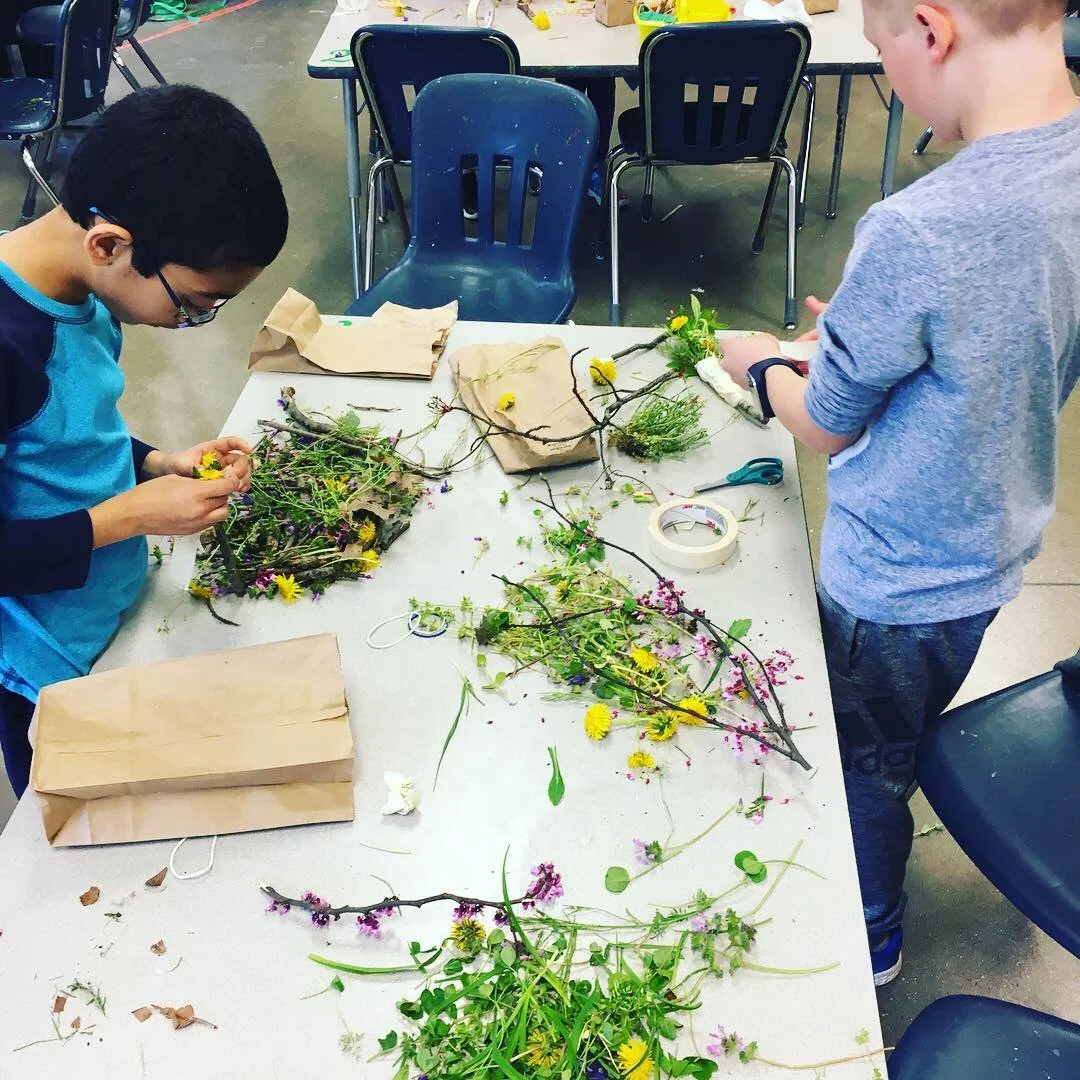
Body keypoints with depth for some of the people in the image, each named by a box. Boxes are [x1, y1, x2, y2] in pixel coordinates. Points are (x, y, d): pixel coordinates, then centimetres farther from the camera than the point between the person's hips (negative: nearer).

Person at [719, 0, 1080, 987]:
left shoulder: (915, 235, -35)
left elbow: (826, 425, -18)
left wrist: (761, 364, 2)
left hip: (894, 580, -7)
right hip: (995, 549, 7)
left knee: (866, 764, 21)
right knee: (906, 738, 32)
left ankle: (871, 939, 47)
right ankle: (875, 862, 59)